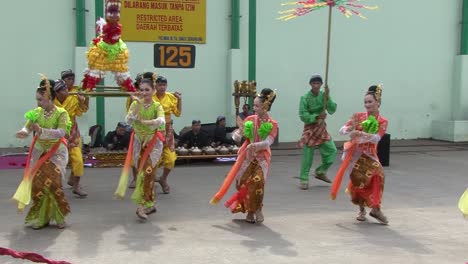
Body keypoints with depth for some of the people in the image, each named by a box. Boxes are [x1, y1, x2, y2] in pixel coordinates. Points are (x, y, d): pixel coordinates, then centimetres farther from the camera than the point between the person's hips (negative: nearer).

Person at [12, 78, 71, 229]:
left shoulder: (61, 113, -13)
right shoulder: (36, 112, -1)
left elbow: (61, 132, -26)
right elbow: (27, 128, -3)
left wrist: (41, 130, -36)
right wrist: (23, 133, -27)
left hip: (56, 152, -4)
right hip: (39, 152, 4)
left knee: (52, 182, -16)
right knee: (37, 184, -2)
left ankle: (59, 216, 4)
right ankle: (40, 218, 14)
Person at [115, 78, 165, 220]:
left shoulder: (157, 106, -7)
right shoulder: (135, 104, -1)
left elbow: (161, 121, -28)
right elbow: (129, 120, -17)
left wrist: (144, 121, -37)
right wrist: (138, 105, -24)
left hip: (153, 142, -3)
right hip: (138, 142, 3)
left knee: (147, 172, -13)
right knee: (142, 172, 7)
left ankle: (143, 205, -11)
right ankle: (150, 204, 17)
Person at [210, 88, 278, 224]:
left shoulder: (272, 124, -5)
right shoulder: (249, 119, 0)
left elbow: (268, 142, -17)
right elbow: (236, 138, 0)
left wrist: (256, 145, -35)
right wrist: (240, 130, -22)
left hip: (262, 157, -2)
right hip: (247, 156, 3)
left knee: (257, 181, -21)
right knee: (243, 182, -3)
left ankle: (257, 209, 0)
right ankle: (250, 210, 16)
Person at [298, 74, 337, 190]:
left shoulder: (324, 95, -2)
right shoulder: (305, 98, -13)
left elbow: (332, 110, -12)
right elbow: (303, 115, -17)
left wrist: (327, 98, -24)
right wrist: (316, 117, -27)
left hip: (322, 128, 4)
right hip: (310, 128, -4)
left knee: (331, 150, 2)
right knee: (307, 155, -3)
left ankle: (321, 172, 22)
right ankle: (303, 180, 7)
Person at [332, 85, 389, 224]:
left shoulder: (382, 122, -3)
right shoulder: (359, 116, -3)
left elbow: (376, 138, -21)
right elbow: (341, 131, -9)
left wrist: (360, 133, -35)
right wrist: (352, 127, -29)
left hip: (369, 154, 0)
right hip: (355, 153, 0)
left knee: (377, 173, -24)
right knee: (358, 180, -5)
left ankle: (375, 209, -16)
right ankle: (362, 210, 18)